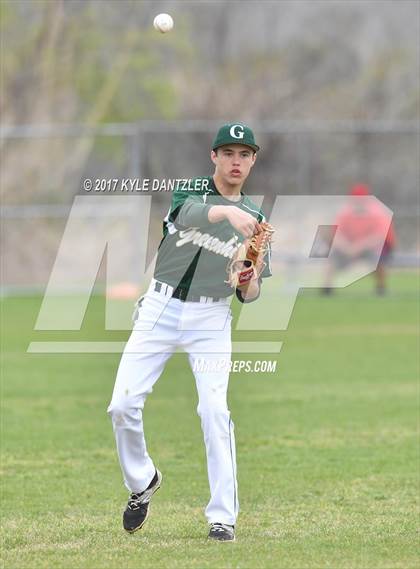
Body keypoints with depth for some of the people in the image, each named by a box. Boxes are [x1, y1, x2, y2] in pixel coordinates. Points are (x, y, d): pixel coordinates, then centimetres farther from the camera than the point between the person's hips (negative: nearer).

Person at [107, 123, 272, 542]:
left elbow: (249, 296, 7)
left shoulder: (254, 218, 6)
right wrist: (227, 212, -48)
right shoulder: (190, 190, -1)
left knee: (214, 410, -15)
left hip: (211, 318, 0)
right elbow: (189, 214, -28)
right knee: (123, 405, -6)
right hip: (160, 308, 0)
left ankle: (223, 516, -10)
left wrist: (250, 282, -17)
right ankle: (142, 481, 20)